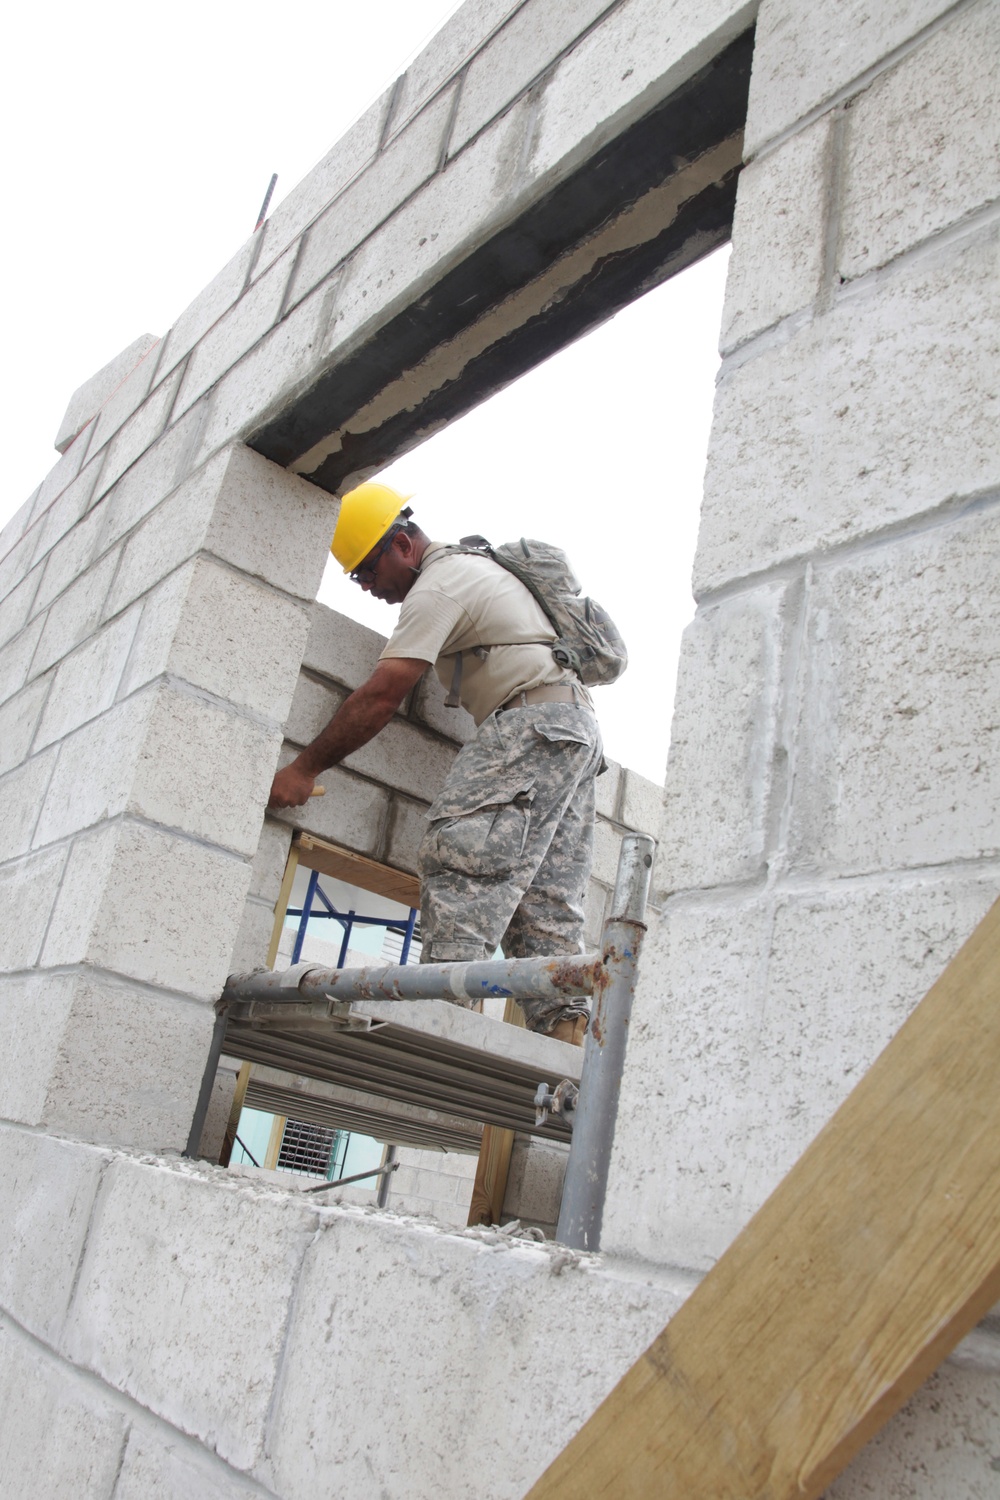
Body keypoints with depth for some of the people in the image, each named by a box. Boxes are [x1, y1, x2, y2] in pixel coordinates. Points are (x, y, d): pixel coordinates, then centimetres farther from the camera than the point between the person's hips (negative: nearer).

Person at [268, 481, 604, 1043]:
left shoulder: (437, 586, -7)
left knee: (462, 843, -20)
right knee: (549, 895, 1)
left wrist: (305, 768, -8)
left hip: (535, 719, -10)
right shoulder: (472, 564, 26)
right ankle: (565, 1021, -6)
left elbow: (380, 697, -13)